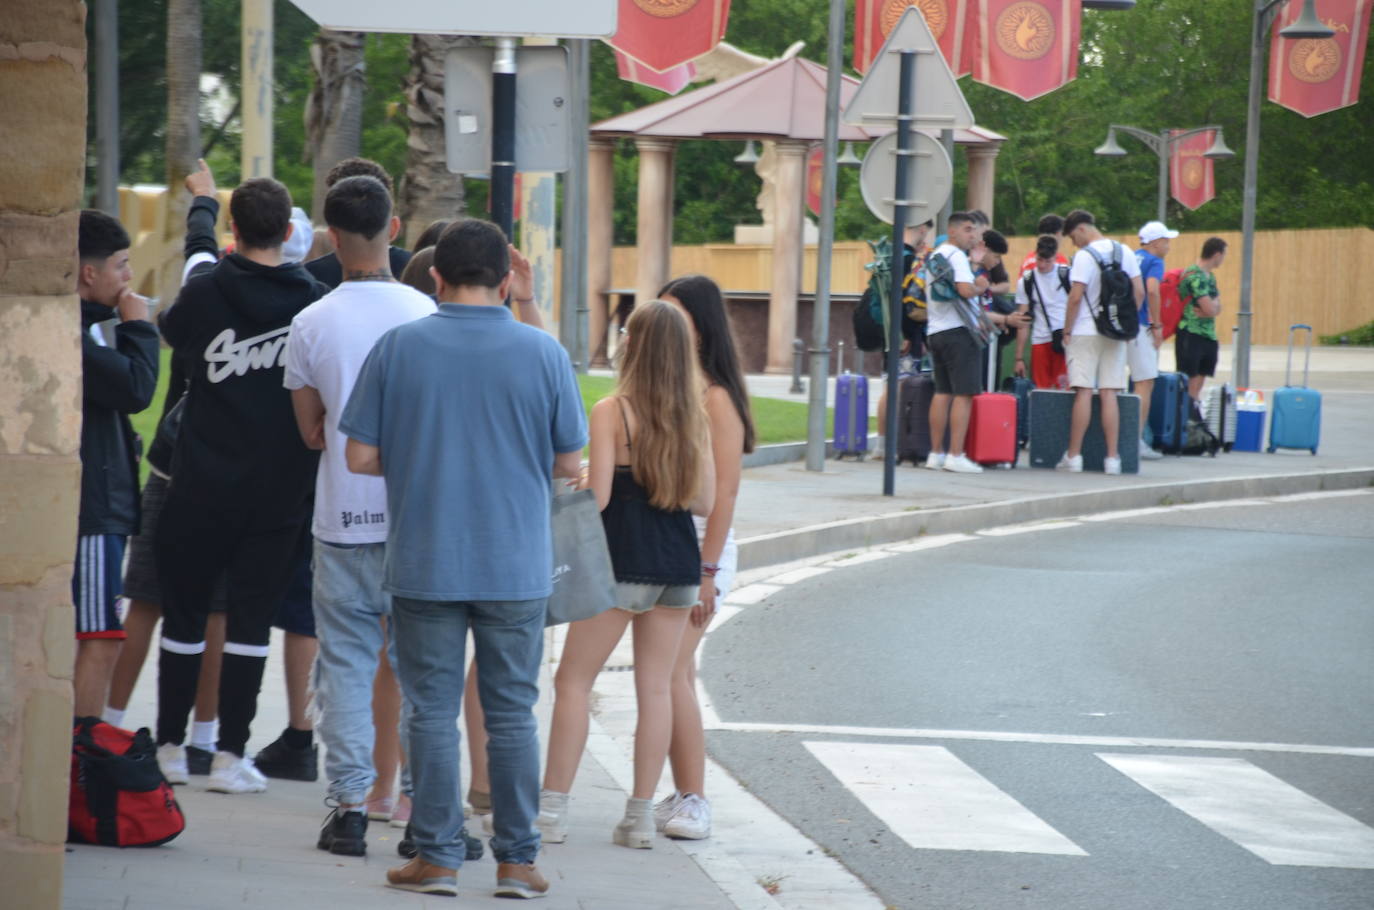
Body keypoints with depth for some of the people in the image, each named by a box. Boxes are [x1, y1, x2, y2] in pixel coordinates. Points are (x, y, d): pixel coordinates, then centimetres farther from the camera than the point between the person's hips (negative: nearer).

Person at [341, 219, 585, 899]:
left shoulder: (398, 347, -4)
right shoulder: (543, 352, -3)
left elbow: (360, 455, -3)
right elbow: (569, 463, 2)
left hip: (424, 564, 0)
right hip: (516, 565, 1)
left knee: (432, 710, 6)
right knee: (512, 713, 8)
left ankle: (437, 856, 7)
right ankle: (516, 861, 9)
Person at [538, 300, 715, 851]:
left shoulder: (611, 412, -10)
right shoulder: (693, 417, 5)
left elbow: (597, 497, -14)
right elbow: (704, 500, 8)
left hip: (623, 563, -5)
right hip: (679, 563, 5)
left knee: (573, 681, 4)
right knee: (655, 687, 8)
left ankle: (552, 810, 1)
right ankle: (641, 816, 8)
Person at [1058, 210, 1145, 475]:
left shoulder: (1085, 256, -11)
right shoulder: (1124, 252, 8)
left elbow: (1076, 297, -15)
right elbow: (1139, 293, 8)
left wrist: (1067, 331, -6)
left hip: (1085, 333, -5)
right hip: (1115, 334, 5)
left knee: (1083, 392, -3)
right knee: (1109, 394, 5)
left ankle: (1074, 456, -1)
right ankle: (1112, 457, 2)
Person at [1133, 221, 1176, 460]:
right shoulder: (1154, 262, -6)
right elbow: (1152, 289, -22)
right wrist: (1157, 325, -15)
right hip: (1139, 326, -8)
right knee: (1145, 384, -5)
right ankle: (1137, 442, -10)